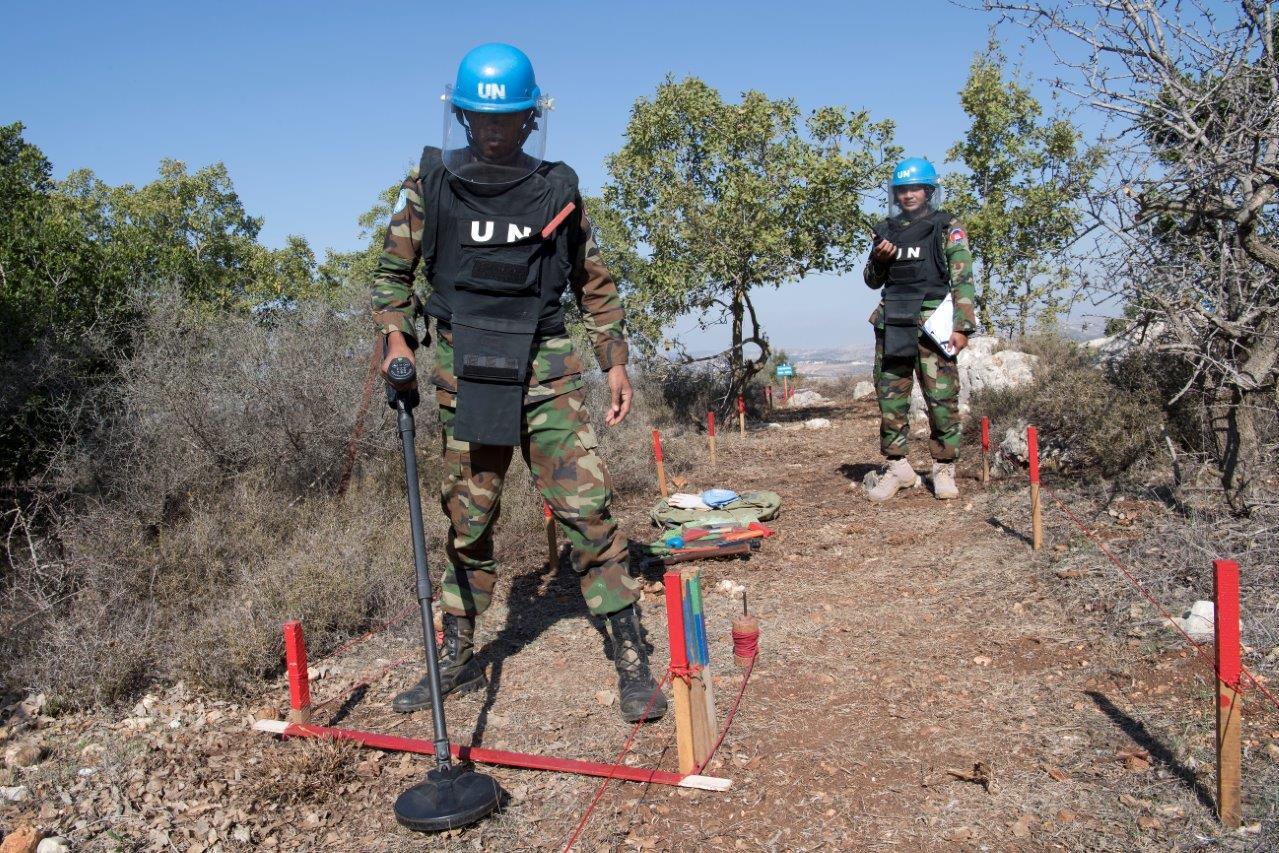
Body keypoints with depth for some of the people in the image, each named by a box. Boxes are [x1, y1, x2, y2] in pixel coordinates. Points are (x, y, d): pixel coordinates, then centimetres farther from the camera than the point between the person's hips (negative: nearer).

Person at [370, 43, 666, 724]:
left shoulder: (557, 190, 4)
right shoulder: (431, 183, 4)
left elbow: (594, 283, 12)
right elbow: (393, 270, 10)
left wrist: (616, 362, 7)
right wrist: (396, 337, -6)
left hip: (546, 366, -1)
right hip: (463, 369, 1)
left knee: (586, 507, -9)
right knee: (467, 519, 9)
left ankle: (632, 660, 0)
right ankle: (458, 660, 24)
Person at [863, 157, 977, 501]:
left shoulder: (948, 228, 4)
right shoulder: (886, 230, 16)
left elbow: (962, 280, -3)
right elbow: (873, 281, 22)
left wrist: (962, 326, -12)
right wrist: (878, 260, 0)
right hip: (892, 323, 4)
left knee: (942, 398, -4)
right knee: (890, 397, 3)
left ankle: (944, 469, 6)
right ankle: (897, 467, 12)